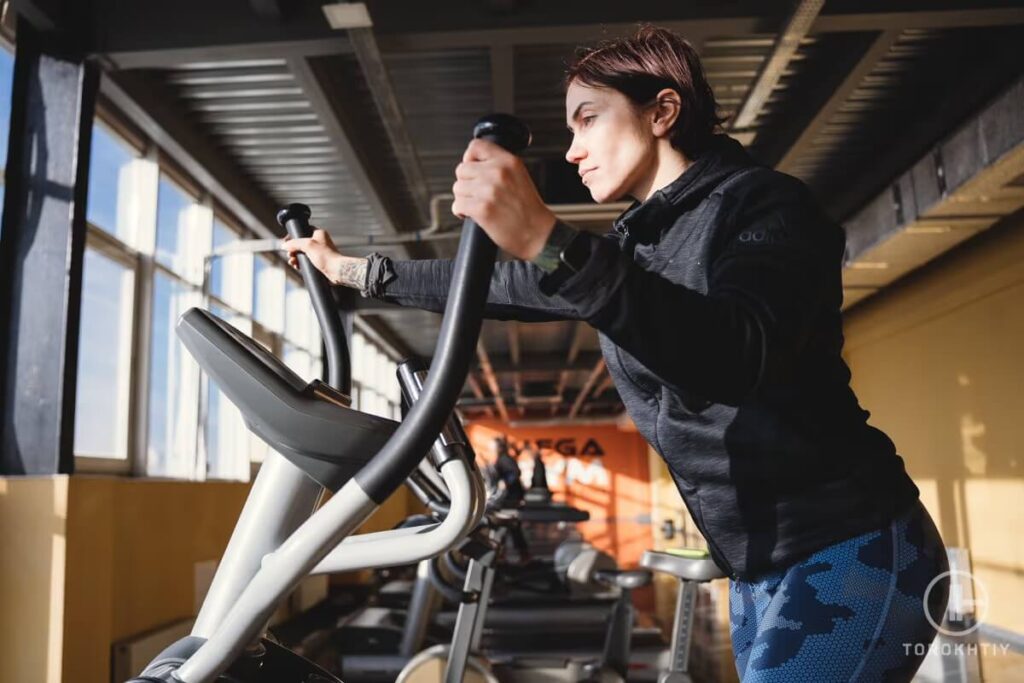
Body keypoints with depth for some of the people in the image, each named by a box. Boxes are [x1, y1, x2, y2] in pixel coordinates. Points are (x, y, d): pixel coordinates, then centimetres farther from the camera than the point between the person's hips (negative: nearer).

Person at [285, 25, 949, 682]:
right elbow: (495, 286, 19)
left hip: (849, 554, -8)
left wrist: (547, 240, -39)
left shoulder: (764, 203, -12)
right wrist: (350, 269, 22)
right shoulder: (629, 246, 12)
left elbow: (739, 357, -31)